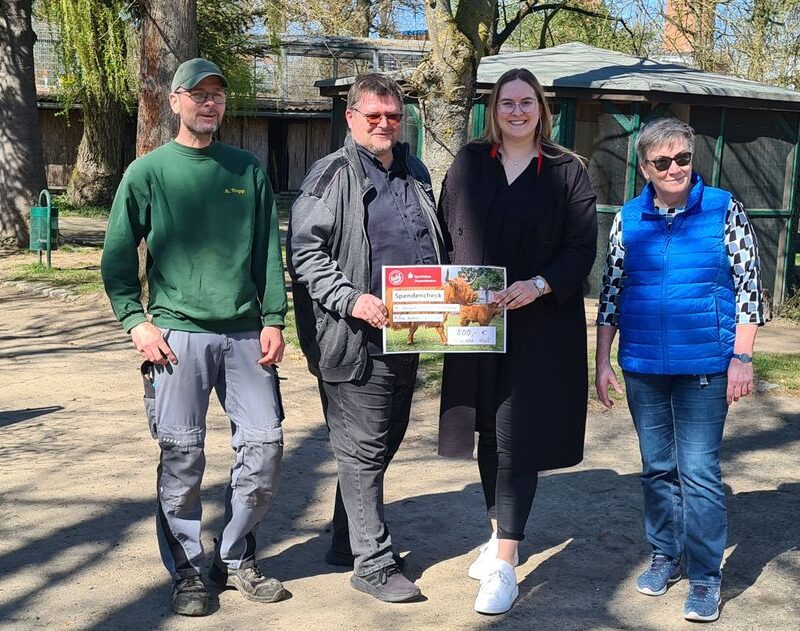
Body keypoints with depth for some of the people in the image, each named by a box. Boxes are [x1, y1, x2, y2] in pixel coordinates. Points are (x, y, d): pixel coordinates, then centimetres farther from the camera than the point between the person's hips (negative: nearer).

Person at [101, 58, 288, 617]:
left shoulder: (249, 170, 11)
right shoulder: (148, 172, 4)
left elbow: (269, 251, 11)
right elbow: (118, 257, 5)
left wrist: (273, 320, 3)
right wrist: (136, 322, -5)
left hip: (245, 333, 3)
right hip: (179, 334, -2)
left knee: (265, 444, 1)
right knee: (182, 456, -1)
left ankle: (236, 558, 19)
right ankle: (188, 572, 15)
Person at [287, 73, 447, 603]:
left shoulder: (415, 173, 16)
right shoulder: (333, 175, -6)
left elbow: (433, 245, 27)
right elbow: (305, 250, -13)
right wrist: (351, 300, -23)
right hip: (356, 339, -8)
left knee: (384, 443, 16)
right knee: (364, 450, -1)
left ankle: (349, 541, 31)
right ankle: (374, 563, 8)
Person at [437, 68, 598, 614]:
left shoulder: (567, 171, 0)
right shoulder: (469, 163, 7)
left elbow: (582, 247, -4)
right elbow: (444, 234, 9)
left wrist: (537, 285, -20)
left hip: (540, 327, -3)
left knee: (516, 438, -4)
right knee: (487, 433, 11)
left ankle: (504, 566, 1)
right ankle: (501, 535, 30)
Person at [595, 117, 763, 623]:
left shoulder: (724, 210, -3)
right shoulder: (628, 218, 4)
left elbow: (749, 285, -3)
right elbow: (611, 292, 8)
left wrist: (743, 358, -8)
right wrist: (603, 361, 6)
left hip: (704, 366, -3)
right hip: (643, 367, 3)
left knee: (699, 472, -3)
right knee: (657, 467, 14)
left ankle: (705, 578, 9)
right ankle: (664, 556, 30)